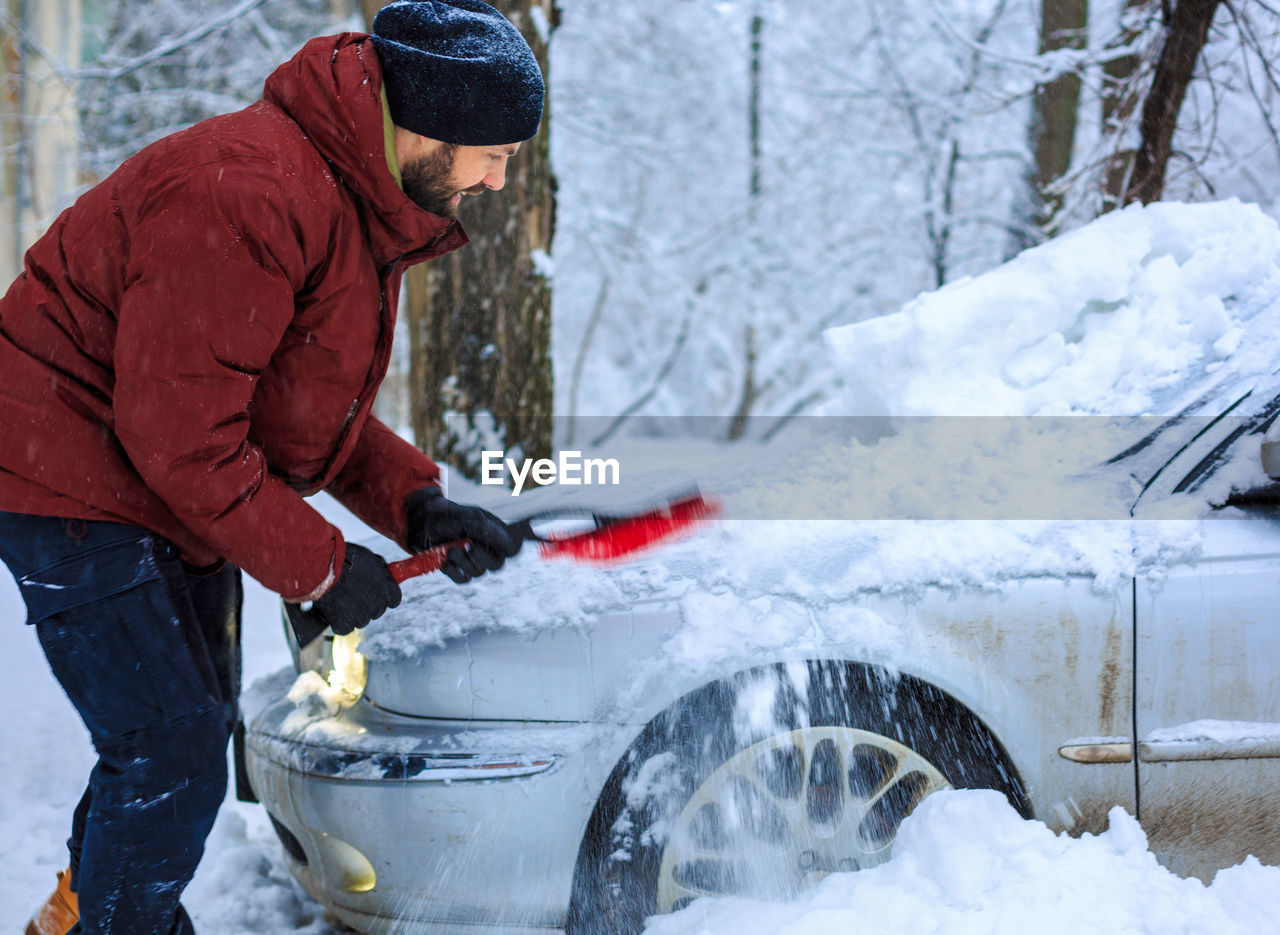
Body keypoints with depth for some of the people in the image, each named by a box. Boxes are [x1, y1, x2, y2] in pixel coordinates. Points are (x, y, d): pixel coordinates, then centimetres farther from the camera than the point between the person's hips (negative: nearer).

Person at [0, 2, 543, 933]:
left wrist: (416, 503, -4)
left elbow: (316, 405, 12)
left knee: (199, 724, 21)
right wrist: (318, 566, -22)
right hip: (78, 486, -11)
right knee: (171, 752, -11)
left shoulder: (372, 206, 6)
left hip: (181, 497, 11)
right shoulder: (246, 194, -29)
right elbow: (178, 431, -29)